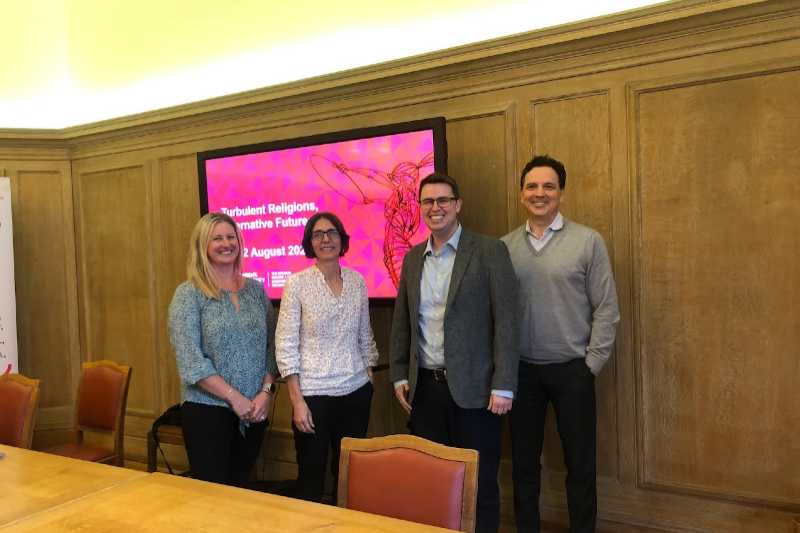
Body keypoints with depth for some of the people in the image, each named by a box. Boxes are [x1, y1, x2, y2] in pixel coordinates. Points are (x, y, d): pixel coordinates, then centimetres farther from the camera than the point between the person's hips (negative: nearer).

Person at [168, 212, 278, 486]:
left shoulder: (256, 289, 7)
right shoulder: (188, 294, -6)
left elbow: (271, 345, 6)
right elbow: (190, 360, -13)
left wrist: (266, 391, -7)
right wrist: (234, 397, -15)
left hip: (254, 410, 4)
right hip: (207, 409, -4)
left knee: (240, 488, 14)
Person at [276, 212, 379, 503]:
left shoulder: (357, 281, 4)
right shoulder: (296, 284, -7)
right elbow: (285, 345, -9)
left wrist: (370, 378, 10)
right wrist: (296, 400, -12)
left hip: (356, 391, 4)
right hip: (314, 393, -3)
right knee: (311, 475, 8)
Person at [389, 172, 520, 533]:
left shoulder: (489, 251, -5)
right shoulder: (412, 258, 10)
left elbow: (505, 321, -9)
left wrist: (503, 385, -13)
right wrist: (399, 376, 9)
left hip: (472, 387, -4)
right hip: (424, 387, 5)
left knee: (479, 483, 7)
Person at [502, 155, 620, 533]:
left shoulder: (588, 241, -4)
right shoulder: (505, 246, 2)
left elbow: (606, 308, -4)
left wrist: (592, 363, -7)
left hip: (572, 369, -2)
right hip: (521, 369, 2)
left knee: (580, 463, 9)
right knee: (524, 460, 14)